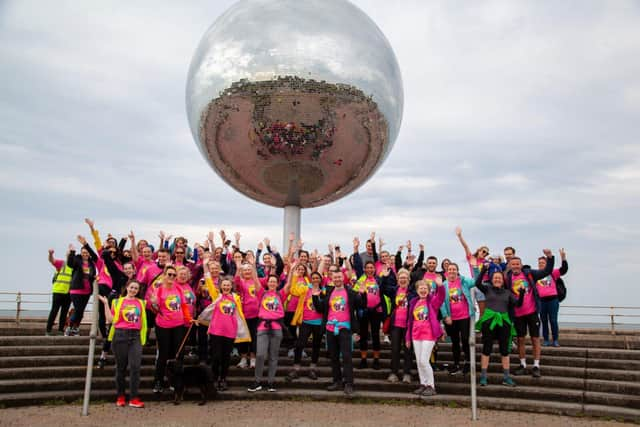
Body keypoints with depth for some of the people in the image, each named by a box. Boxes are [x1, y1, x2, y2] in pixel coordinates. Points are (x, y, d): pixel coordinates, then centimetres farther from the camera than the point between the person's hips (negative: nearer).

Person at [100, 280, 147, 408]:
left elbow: (143, 321, 12)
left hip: (136, 336, 1)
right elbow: (110, 319, 0)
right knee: (121, 367, 6)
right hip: (120, 335, -1)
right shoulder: (118, 301, 9)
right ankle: (120, 396, 18)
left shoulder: (141, 303, 14)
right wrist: (106, 304, -4)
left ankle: (134, 398, -7)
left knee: (135, 366, -10)